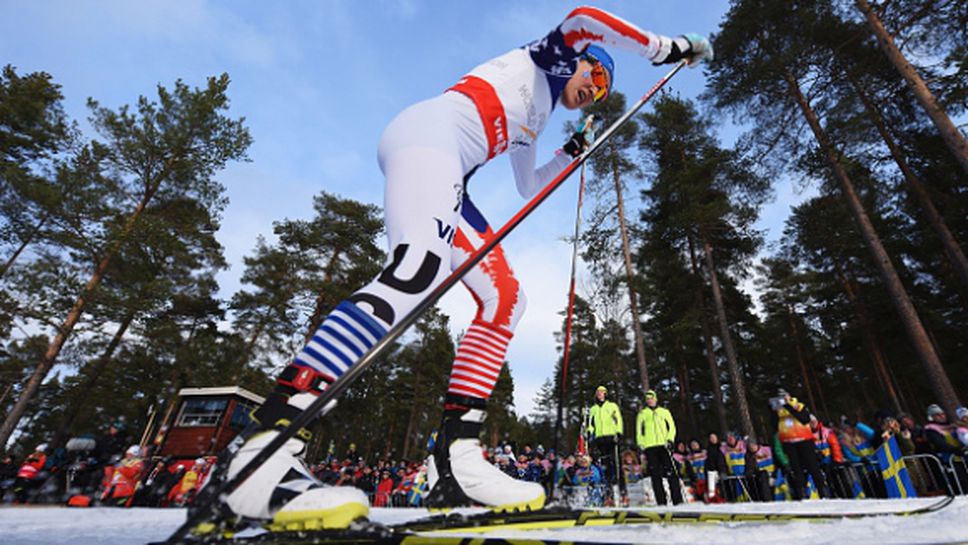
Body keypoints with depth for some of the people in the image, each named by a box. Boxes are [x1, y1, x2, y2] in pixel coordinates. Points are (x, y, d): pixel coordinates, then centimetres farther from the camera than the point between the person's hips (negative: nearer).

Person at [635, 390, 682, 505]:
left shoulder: (664, 412, 17)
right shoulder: (642, 414, 17)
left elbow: (671, 426, 11)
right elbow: (639, 431, 14)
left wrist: (670, 440, -4)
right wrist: (641, 444, 2)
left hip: (664, 445, 0)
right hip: (649, 447, 1)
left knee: (670, 472, -9)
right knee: (656, 474, -3)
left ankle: (677, 499, -6)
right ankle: (661, 501, 0)